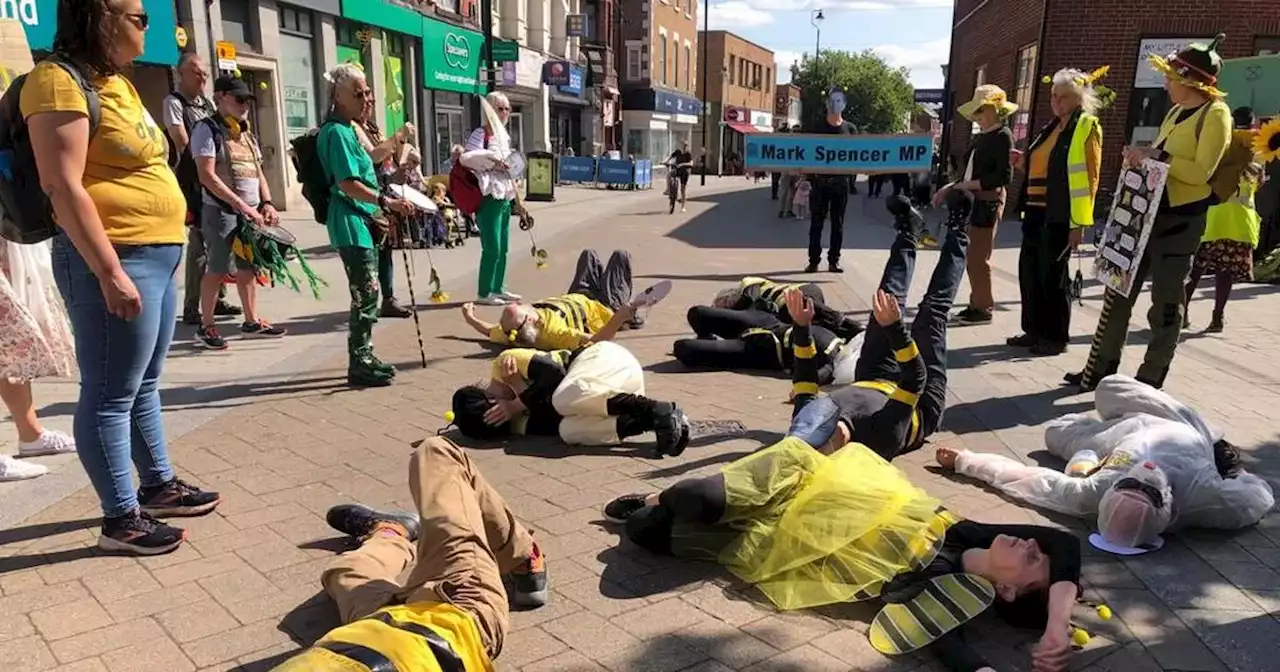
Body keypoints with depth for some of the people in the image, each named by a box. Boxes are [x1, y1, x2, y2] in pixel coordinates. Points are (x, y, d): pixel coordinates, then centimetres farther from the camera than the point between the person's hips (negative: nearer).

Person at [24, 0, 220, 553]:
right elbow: (63, 186, -19)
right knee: (110, 394, -1)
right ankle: (120, 519, 8)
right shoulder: (60, 82, -12)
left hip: (157, 256, 10)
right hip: (115, 259, -10)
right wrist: (110, 272, -23)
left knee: (144, 384, 18)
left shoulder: (116, 82, 17)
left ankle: (159, 485, 31)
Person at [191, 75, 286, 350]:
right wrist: (242, 205, -19)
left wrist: (266, 203, 2)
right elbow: (207, 176, -15)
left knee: (248, 267, 11)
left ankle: (252, 322, 20)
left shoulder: (247, 133, 16)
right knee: (217, 269, -3)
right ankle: (206, 326, 7)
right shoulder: (207, 129, -7)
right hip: (221, 211, -7)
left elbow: (258, 172, 19)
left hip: (251, 212, 7)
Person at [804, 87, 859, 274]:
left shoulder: (850, 129, 8)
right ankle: (813, 261, 3)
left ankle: (833, 261, 10)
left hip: (841, 181, 1)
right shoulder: (816, 127, 5)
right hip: (820, 181, -1)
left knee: (838, 224, 4)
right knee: (816, 223, 0)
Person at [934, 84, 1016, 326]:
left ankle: (984, 308, 7)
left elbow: (1005, 176, -16)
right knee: (972, 258, 11)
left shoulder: (1003, 135, -10)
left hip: (989, 201, -8)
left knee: (979, 258, -3)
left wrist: (969, 185, -16)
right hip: (974, 200, 8)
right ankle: (976, 304, 20)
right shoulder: (981, 137, 12)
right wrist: (951, 187, 6)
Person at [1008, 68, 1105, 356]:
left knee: (1053, 274, -2)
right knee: (1030, 271, 9)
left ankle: (1056, 337, 9)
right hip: (1037, 212, 8)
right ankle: (1035, 330, 20)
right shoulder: (1052, 126, 18)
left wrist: (1079, 222, -17)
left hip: (1059, 216, -8)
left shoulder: (1086, 127, -6)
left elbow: (1088, 176, -13)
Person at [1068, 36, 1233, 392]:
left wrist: (1156, 156, -20)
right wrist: (1141, 157, 3)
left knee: (1166, 303, 0)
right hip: (1148, 211, 8)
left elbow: (1201, 171, -19)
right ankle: (1099, 371, 16)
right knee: (1119, 292, 8)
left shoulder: (1215, 114, -9)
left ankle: (1149, 383, 9)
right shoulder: (1175, 112, 16)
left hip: (1181, 219, -8)